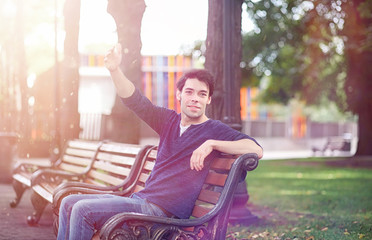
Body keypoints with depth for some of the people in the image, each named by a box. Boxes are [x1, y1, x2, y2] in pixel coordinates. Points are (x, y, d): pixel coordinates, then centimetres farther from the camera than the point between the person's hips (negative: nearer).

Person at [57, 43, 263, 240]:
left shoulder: (214, 130, -4)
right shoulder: (169, 120, 12)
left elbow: (256, 150, -16)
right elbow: (134, 100, 4)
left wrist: (211, 144, -24)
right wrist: (114, 70, -11)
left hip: (164, 211, -7)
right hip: (140, 199, 7)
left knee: (83, 210, -19)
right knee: (69, 203, 6)